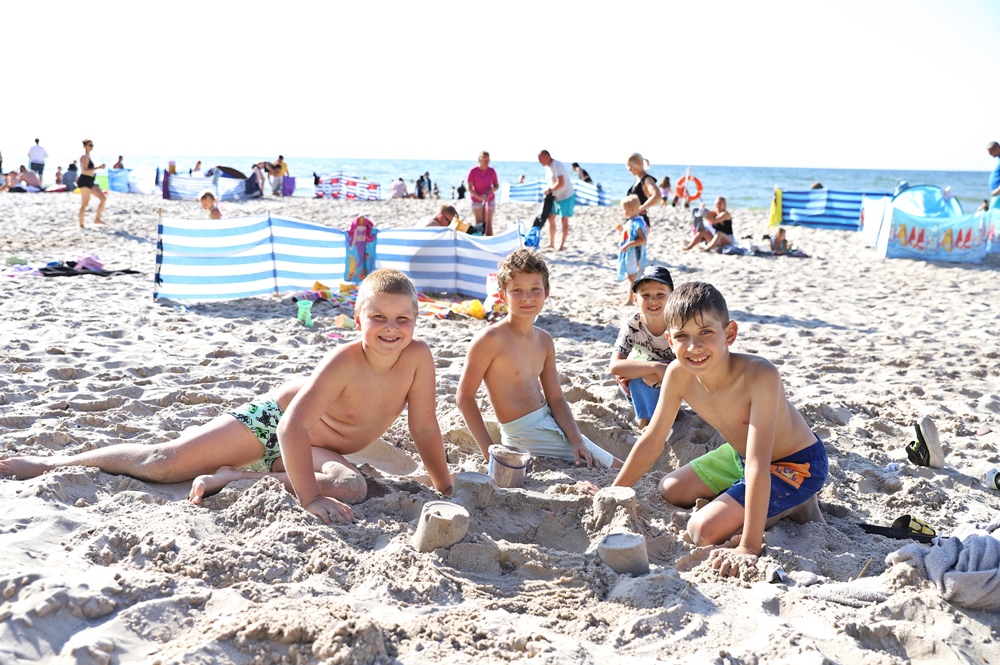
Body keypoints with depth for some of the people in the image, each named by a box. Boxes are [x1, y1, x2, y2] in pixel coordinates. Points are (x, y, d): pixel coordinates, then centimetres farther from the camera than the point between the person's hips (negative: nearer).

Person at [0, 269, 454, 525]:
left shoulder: (418, 357, -20)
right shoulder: (345, 361, -31)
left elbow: (424, 427, -10)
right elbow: (293, 426, -36)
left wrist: (447, 489, -8)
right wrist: (310, 496, -38)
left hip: (319, 449, 4)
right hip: (271, 420, -4)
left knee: (353, 488, -30)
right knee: (161, 462, -10)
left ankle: (237, 477, -14)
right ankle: (56, 461, 14)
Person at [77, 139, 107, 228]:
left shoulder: (88, 157, 16)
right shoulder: (85, 157, -13)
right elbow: (84, 170, -24)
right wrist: (98, 167, -26)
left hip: (90, 182, 10)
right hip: (85, 181, -10)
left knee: (103, 198, 7)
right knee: (85, 203, -5)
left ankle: (97, 219, 9)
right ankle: (81, 224, 2)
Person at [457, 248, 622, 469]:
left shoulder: (545, 341, 4)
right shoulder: (490, 339, -18)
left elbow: (555, 398, 5)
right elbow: (464, 397, -15)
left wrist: (577, 441, -8)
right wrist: (490, 451, -18)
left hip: (551, 423, 8)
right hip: (524, 434, -7)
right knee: (616, 469, -3)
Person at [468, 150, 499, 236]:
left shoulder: (492, 171, -4)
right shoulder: (473, 171, -12)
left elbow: (497, 185, 5)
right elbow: (470, 188, -13)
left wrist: (494, 189, -19)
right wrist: (479, 196, -26)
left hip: (489, 199, 2)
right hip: (476, 199, -2)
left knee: (488, 223, -1)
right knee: (479, 223, 1)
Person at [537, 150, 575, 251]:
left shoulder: (557, 165, -23)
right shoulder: (547, 167, 6)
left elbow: (561, 183, -31)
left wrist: (549, 190, -21)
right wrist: (548, 191, -1)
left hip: (566, 196, -9)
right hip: (556, 197, 9)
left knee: (564, 221, -3)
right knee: (551, 218, 10)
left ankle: (561, 246, 0)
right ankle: (551, 243, 20)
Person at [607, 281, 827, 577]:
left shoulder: (759, 375, -38)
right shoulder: (678, 375, -19)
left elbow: (758, 466, -39)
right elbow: (652, 441, -5)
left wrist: (749, 547, -39)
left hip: (797, 464, -7)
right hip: (739, 453, 7)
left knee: (703, 530, -18)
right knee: (671, 490, 15)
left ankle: (794, 506, 1)